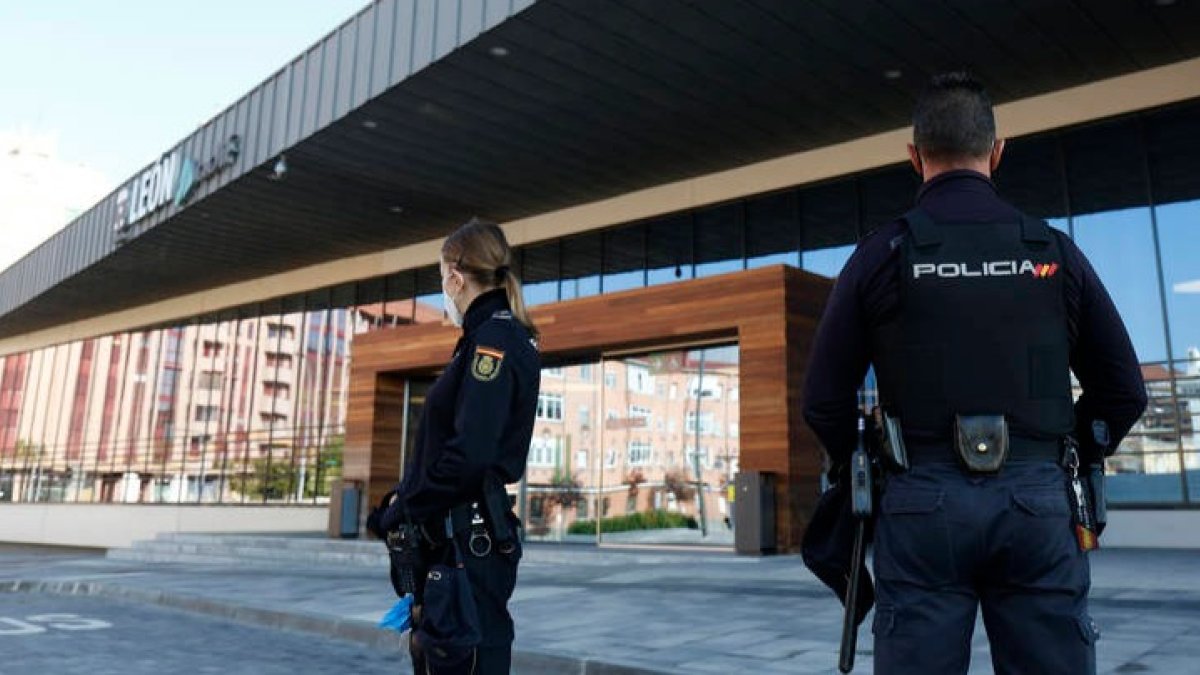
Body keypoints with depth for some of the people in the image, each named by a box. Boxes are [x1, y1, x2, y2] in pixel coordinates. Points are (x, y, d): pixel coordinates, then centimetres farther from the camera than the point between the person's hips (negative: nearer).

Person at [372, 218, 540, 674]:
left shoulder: (494, 338, -14)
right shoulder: (486, 336, 16)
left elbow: (469, 455, -24)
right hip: (452, 532, 10)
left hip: (472, 538, -10)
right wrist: (405, 495, 5)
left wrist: (402, 511, -11)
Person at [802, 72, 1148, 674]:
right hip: (1038, 501, 2)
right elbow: (1124, 390, 10)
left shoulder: (881, 254, -1)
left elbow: (826, 400, -2)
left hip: (923, 503, -2)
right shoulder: (1055, 252, 6)